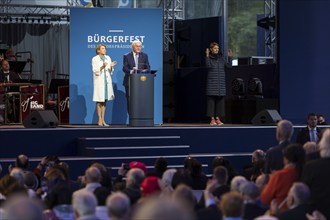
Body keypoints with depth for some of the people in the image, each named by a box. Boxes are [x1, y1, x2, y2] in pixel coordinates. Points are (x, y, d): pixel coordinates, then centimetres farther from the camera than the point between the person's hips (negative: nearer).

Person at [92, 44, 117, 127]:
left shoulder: (108, 58, 9)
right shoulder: (95, 59, -5)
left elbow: (110, 71, 12)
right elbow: (95, 71, -10)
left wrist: (111, 66, -8)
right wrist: (102, 67, -24)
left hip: (107, 81, 5)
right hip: (99, 81, -5)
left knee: (105, 100, 7)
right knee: (99, 101, -4)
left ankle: (103, 120, 11)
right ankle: (99, 120, 0)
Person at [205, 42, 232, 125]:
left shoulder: (221, 58, 11)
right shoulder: (209, 58, -2)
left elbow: (228, 65, 5)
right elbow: (208, 65, -19)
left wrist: (230, 57, -7)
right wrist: (207, 56, -27)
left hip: (221, 83, 4)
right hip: (211, 83, -4)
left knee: (220, 100, 4)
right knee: (211, 100, -4)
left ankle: (218, 118, 9)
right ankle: (212, 119, -1)